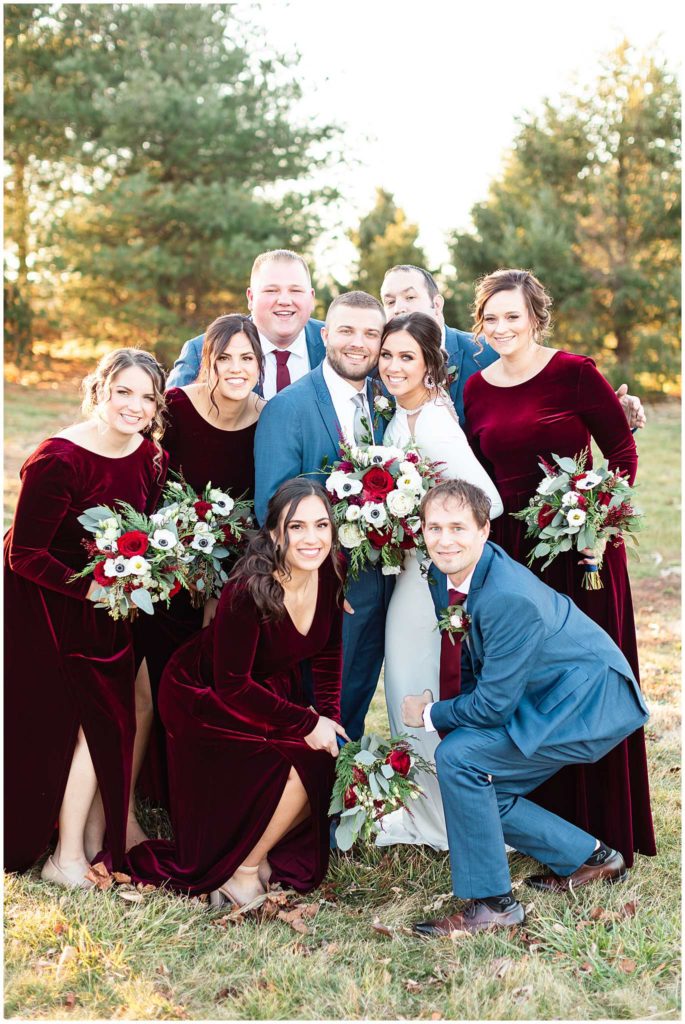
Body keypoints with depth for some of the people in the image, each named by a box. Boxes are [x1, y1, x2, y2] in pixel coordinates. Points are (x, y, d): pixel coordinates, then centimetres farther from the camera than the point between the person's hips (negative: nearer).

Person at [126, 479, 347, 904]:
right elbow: (232, 684, -26)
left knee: (329, 764, -8)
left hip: (272, 688, 7)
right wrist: (307, 724, -23)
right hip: (205, 698, -7)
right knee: (305, 763, -19)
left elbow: (328, 653, 2)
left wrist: (329, 720, -8)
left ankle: (258, 852, 16)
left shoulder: (329, 574, -14)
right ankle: (241, 871, 3)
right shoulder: (247, 592, -33)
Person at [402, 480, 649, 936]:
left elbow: (493, 705, -26)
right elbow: (469, 660, 14)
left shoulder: (509, 598, -31)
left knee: (457, 757, -21)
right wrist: (450, 711, 4)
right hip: (544, 697, 10)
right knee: (475, 789, 7)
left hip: (590, 700, -9)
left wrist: (430, 714, -10)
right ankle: (592, 857, 23)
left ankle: (490, 902, -9)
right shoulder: (445, 573, -4)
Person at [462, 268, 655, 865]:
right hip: (509, 548, 5)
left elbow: (622, 447, -3)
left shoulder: (574, 373, -7)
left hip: (577, 546, -5)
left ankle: (598, 828, 19)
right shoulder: (476, 389, 8)